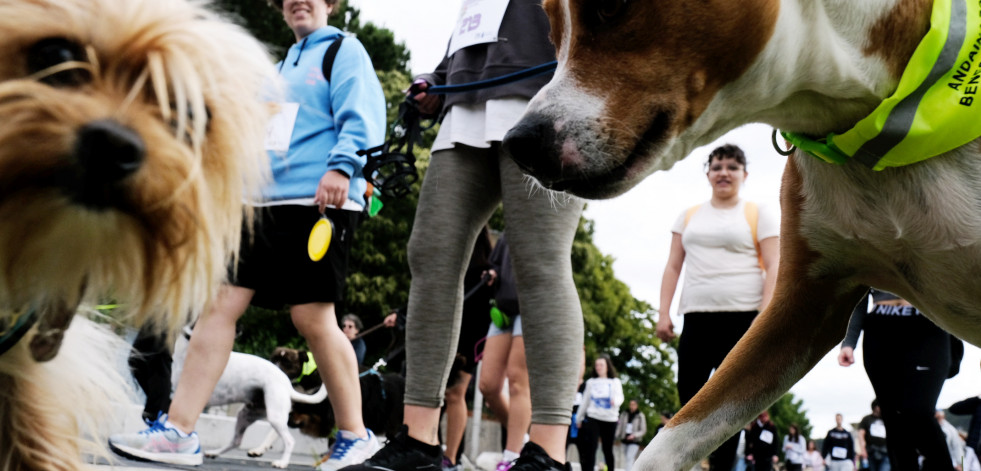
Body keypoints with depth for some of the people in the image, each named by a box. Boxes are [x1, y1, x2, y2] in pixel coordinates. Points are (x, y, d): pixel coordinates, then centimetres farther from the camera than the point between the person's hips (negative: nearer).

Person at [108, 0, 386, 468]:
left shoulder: (343, 50, 4)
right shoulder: (285, 65, 28)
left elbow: (361, 117, -10)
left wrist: (341, 166, -24)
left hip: (317, 201, -8)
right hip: (266, 202, 8)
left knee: (312, 317, -9)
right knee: (220, 302, -1)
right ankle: (178, 430, -1)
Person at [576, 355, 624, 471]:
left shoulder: (615, 381, 5)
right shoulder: (591, 382, 11)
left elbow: (620, 397, -11)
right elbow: (585, 401, 16)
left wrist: (615, 401, -34)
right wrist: (579, 418, 19)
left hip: (610, 419, -1)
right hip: (593, 418, 1)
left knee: (607, 449, 4)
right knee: (590, 449, -8)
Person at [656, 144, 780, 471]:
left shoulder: (759, 215, 6)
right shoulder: (689, 217, 17)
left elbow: (774, 267, -2)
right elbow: (673, 267, 15)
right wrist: (664, 313, 5)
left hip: (743, 319, -3)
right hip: (696, 319, 3)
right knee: (688, 398, -4)